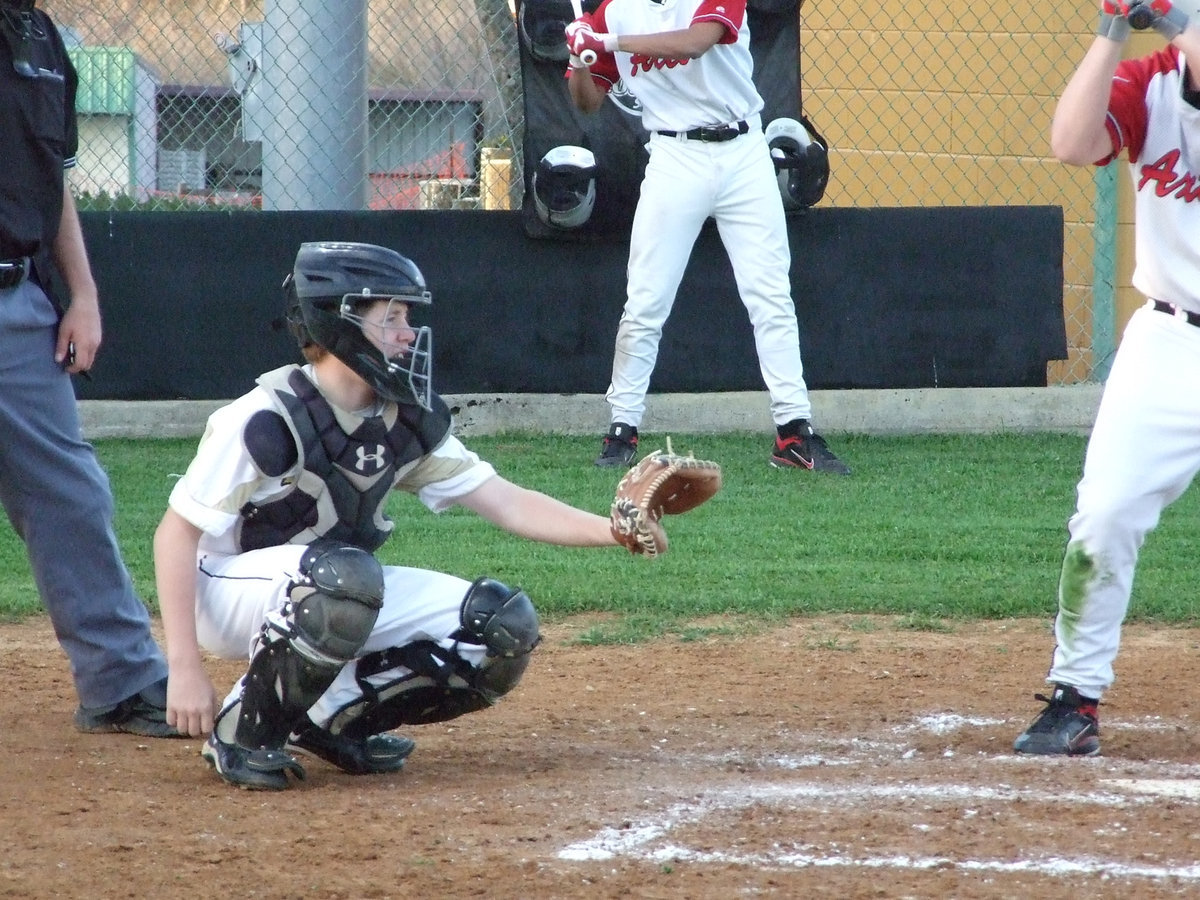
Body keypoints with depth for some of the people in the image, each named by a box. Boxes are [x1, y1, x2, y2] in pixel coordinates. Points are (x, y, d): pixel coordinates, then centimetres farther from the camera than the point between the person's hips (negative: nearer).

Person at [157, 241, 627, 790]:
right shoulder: (267, 420, -23)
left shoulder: (407, 422, -3)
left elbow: (506, 504, -4)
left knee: (504, 626, -8)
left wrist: (615, 529, -20)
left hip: (337, 591, 7)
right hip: (230, 591, -7)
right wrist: (185, 669, -27)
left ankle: (332, 718, 3)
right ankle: (244, 734, -19)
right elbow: (176, 535, -21)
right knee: (346, 576, -39)